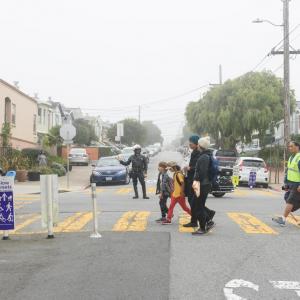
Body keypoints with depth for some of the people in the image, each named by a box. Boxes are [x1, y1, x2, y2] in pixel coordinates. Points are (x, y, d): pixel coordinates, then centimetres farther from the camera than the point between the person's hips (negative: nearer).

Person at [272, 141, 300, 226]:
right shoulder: (291, 158, 13)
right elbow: (288, 171, 19)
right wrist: (286, 183, 16)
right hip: (292, 184, 9)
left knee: (290, 201, -9)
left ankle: (283, 219, -9)